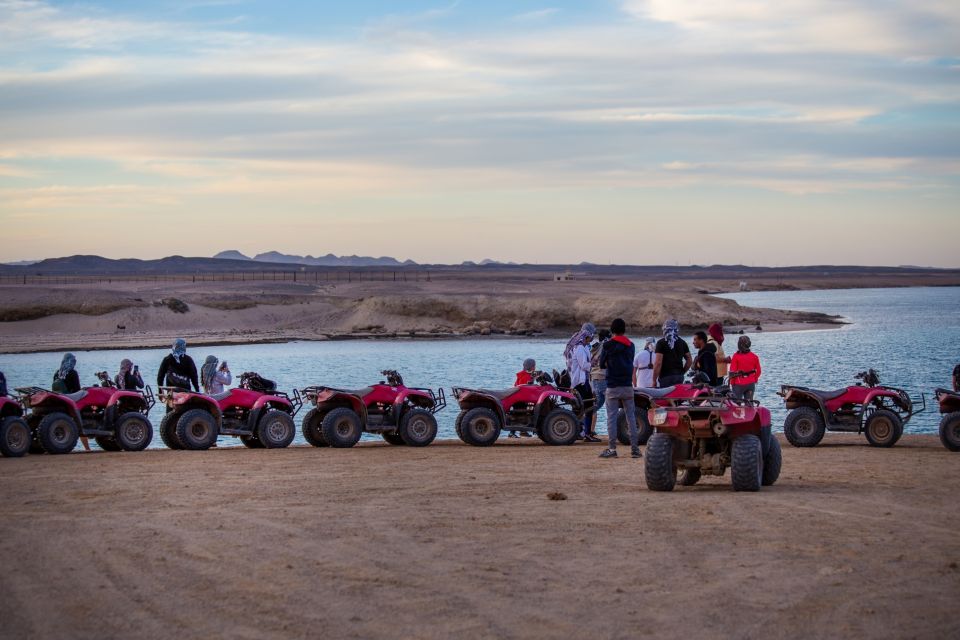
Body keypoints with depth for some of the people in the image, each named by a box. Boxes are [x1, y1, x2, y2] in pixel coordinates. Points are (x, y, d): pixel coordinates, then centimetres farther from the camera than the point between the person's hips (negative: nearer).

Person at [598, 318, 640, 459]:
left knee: (611, 418, -2)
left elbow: (602, 364, 2)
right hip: (628, 385, 4)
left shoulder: (608, 345, -6)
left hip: (612, 386, -4)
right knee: (631, 417, 6)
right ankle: (635, 448, 5)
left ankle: (612, 449, -4)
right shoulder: (631, 345, 9)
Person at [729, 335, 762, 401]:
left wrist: (732, 383, 1)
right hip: (751, 384, 4)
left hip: (739, 384, -4)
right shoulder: (754, 356, 1)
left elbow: (732, 372, -10)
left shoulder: (736, 356, -12)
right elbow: (758, 371, 7)